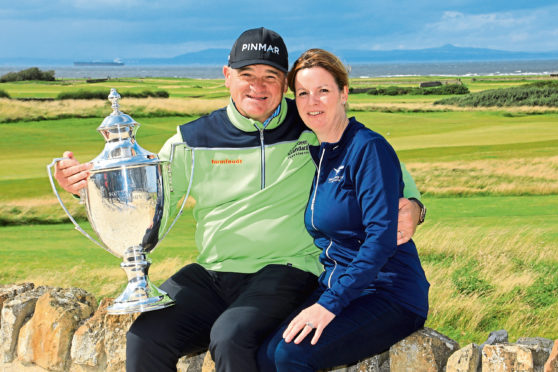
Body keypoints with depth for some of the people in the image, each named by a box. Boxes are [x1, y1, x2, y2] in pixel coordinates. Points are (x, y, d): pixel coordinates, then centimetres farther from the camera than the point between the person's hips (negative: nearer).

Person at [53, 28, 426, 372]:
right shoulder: (196, 140, 8)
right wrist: (89, 180, -4)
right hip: (210, 273, 4)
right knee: (144, 339, -19)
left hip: (284, 270, -3)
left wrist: (410, 203, -8)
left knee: (231, 338, -32)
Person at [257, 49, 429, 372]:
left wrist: (330, 303, -26)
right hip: (333, 288, 7)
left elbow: (382, 238, -20)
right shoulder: (315, 153, 12)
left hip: (391, 297, -7)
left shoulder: (369, 149, -12)